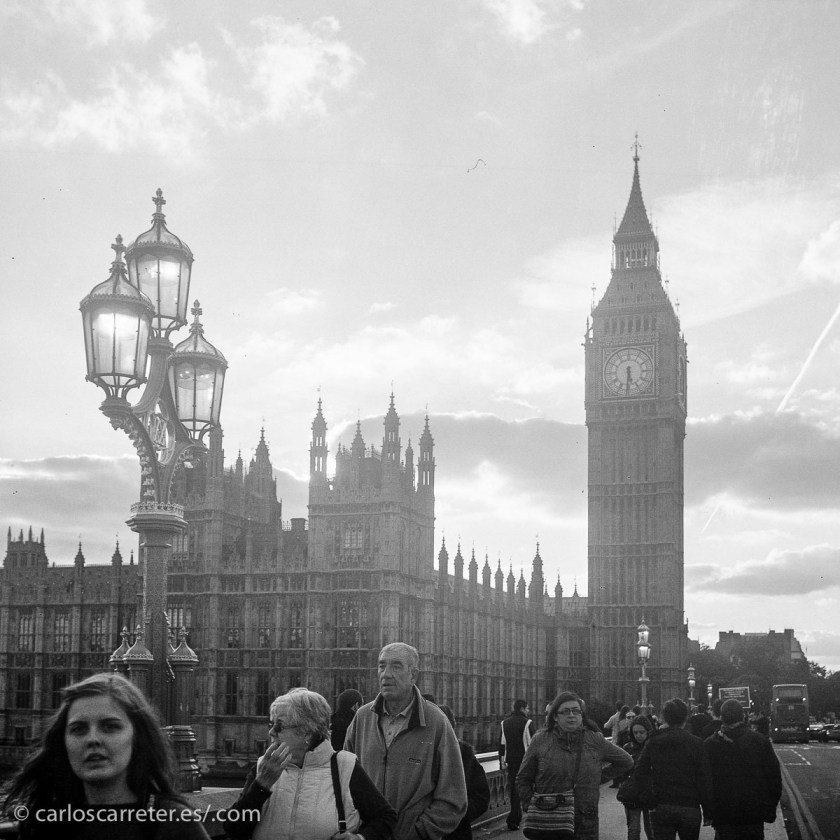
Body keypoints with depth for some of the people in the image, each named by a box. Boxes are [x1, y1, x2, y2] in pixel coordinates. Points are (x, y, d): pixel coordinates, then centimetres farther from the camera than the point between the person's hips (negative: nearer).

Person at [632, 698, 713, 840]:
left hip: (660, 808, 1)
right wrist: (708, 812, 0)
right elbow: (705, 781, -5)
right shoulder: (696, 743, -4)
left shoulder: (653, 742, 1)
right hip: (690, 808, -1)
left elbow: (639, 774, -2)